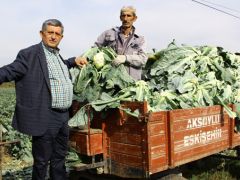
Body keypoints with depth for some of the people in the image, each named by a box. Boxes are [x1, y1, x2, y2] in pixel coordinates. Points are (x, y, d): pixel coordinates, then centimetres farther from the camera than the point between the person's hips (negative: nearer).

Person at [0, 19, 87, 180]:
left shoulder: (57, 55, 15)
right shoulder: (30, 54, -9)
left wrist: (74, 61, 27)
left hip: (63, 117, 8)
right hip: (45, 118, -8)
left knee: (59, 158, 20)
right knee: (42, 161, 4)